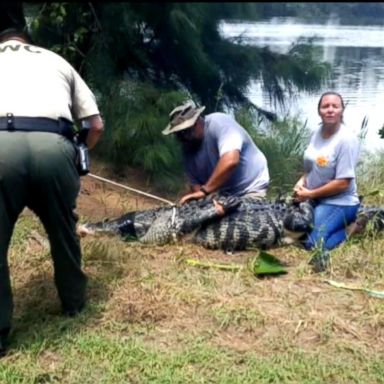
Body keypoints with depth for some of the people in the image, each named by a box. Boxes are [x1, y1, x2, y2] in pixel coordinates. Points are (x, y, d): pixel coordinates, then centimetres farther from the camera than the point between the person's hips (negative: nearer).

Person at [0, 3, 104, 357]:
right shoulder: (56, 61, 30)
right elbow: (96, 125, 28)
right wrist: (78, 157, 46)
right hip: (53, 146, 3)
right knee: (63, 230, 26)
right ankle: (74, 302, 45)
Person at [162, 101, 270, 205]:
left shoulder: (219, 123, -22)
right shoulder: (187, 149, -1)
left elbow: (230, 161, -35)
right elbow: (195, 183, 3)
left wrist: (204, 191, -34)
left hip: (252, 188, -6)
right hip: (224, 194, 6)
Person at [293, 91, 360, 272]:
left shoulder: (347, 139, -20)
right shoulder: (317, 133, 2)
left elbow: (343, 183, -22)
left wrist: (310, 194, -16)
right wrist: (302, 181, -2)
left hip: (339, 203, -8)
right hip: (316, 200, 8)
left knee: (313, 244, -20)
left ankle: (352, 227, -1)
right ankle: (349, 224, 11)